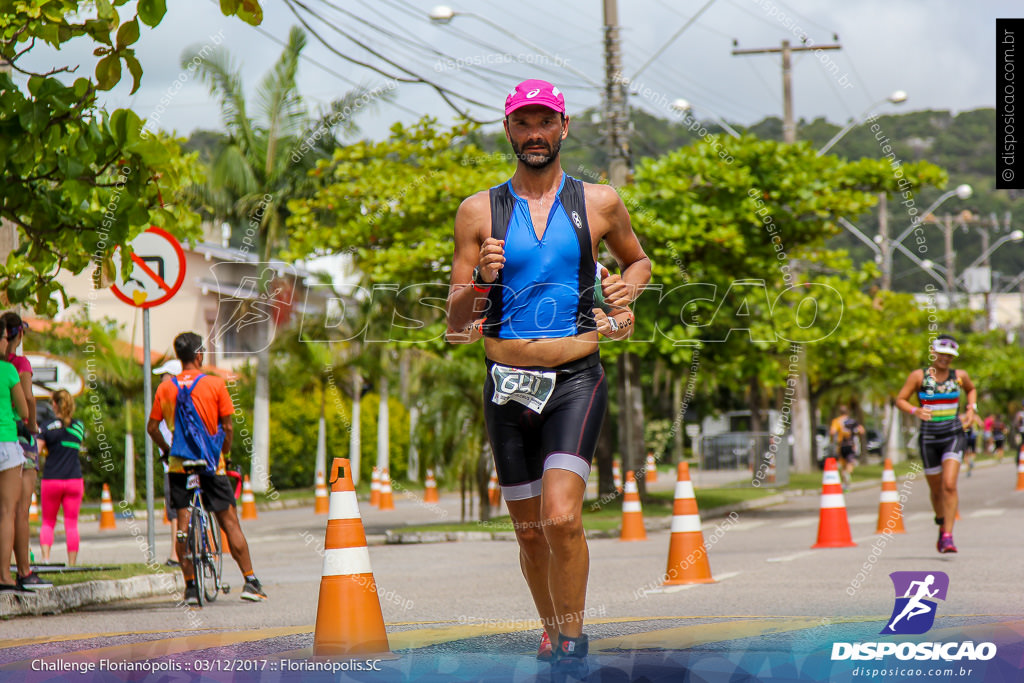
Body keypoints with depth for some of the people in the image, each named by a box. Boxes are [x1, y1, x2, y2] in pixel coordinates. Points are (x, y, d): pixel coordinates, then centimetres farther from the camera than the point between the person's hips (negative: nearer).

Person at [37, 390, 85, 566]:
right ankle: (72, 564, 1)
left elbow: (37, 451, -9)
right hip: (74, 479, 1)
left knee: (48, 522, 11)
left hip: (51, 480, -1)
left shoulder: (48, 427, -4)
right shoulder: (79, 426, 4)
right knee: (71, 524, 4)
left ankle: (45, 558, -7)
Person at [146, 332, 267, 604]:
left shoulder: (165, 388, 2)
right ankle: (250, 582, 3)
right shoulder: (215, 384, -6)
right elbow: (227, 427, -5)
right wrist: (224, 453, 11)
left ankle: (190, 587, 0)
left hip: (178, 465, 2)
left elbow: (152, 427, 4)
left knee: (183, 525, 4)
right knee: (229, 521, 4)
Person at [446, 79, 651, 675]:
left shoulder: (599, 203, 5)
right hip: (508, 384, 2)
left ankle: (574, 642, -6)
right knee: (530, 530, 10)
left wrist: (626, 291, 2)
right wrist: (481, 283, -15)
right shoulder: (480, 211, 5)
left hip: (575, 380, -2)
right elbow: (457, 321, 6)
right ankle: (551, 632, 32)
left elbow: (638, 260, 24)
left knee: (562, 518, -20)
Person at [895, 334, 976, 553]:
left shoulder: (959, 376, 4)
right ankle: (942, 525, 39)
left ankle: (948, 536, -18)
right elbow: (900, 400, -2)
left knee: (949, 485, -18)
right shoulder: (919, 376, -2)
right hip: (929, 439, 0)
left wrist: (971, 408, 9)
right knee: (936, 490, 10)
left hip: (953, 436, 0)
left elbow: (971, 389, 26)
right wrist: (915, 410, -20)